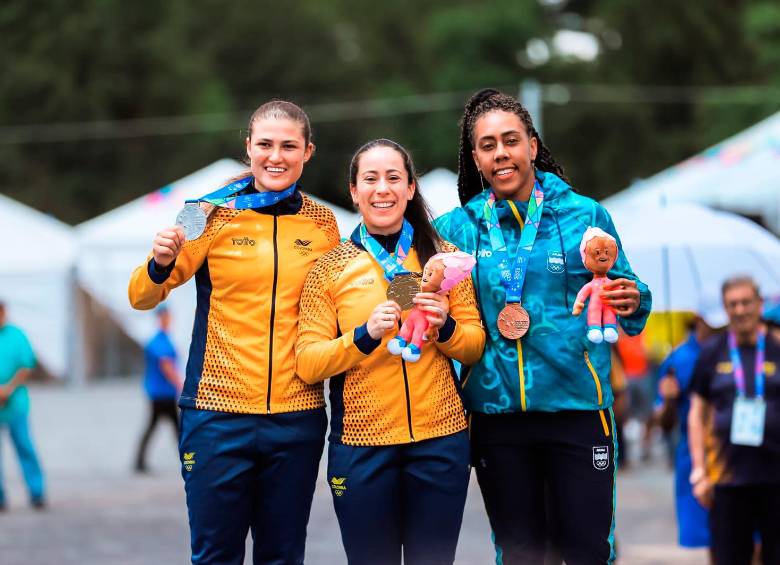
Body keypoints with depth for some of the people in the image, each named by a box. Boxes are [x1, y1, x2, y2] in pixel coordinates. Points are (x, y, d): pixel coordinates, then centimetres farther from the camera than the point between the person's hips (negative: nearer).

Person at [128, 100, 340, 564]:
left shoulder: (323, 223, 7)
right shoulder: (214, 212, -1)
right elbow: (143, 298, -4)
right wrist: (161, 264, -24)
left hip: (297, 416, 2)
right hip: (219, 413, -2)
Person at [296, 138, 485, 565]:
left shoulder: (443, 257, 6)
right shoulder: (330, 267, 2)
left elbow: (475, 347, 9)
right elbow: (307, 363, -5)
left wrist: (445, 327, -12)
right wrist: (365, 335, -20)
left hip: (440, 438, 1)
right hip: (361, 443, -1)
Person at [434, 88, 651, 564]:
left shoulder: (584, 215, 0)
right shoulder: (456, 228, 4)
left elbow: (622, 289, 5)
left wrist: (631, 302, -16)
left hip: (577, 405, -2)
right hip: (496, 412, 2)